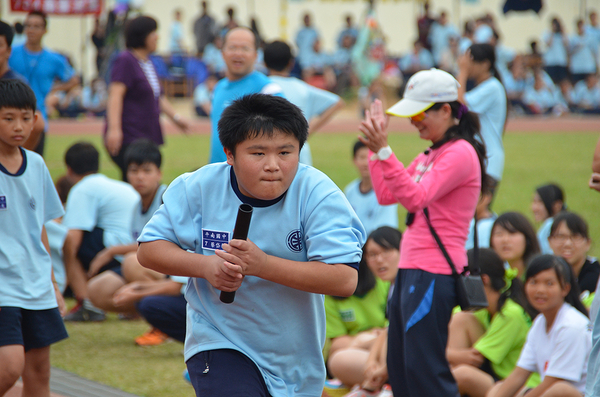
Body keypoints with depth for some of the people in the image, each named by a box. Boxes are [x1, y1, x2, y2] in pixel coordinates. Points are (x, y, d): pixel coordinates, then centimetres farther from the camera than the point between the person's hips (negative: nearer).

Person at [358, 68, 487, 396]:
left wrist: (383, 151, -28)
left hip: (434, 273, -10)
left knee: (424, 369, -11)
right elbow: (386, 194, 19)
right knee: (398, 367, 11)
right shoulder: (430, 155, 17)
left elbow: (416, 196, -22)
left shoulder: (461, 153, -12)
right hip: (410, 268, 10)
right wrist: (375, 146, 14)